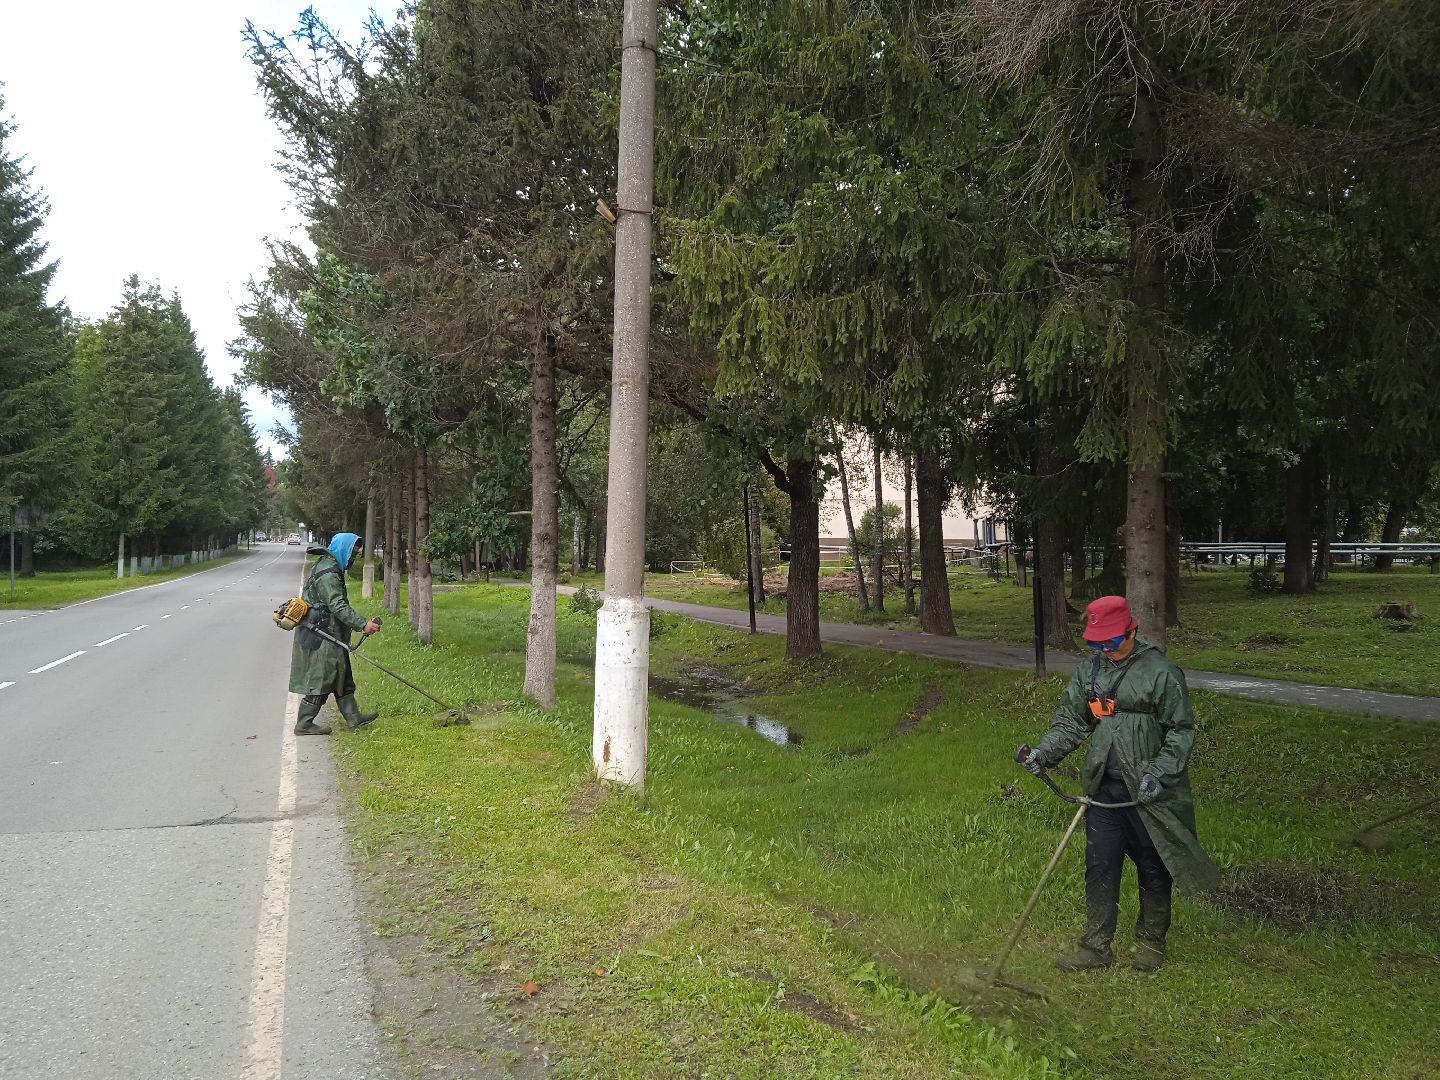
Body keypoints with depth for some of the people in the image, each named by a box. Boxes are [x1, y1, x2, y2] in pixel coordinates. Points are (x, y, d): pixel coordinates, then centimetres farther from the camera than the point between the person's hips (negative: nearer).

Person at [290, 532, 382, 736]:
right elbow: (339, 607, -28)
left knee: (341, 676, 13)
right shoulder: (328, 575, -20)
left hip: (329, 635, 11)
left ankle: (353, 717, 19)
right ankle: (304, 724, 6)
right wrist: (363, 624, -31)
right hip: (321, 637, -11)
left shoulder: (329, 568, 14)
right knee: (321, 679, -3)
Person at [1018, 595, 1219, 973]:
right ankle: (1096, 948, 18)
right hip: (1104, 788, 4)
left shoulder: (1161, 672, -12)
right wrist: (1045, 751, -7)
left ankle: (1151, 942, 30)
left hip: (1147, 792, -4)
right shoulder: (1089, 668, 5)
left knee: (1153, 869, 12)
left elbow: (1181, 731, -9)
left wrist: (1159, 772, -20)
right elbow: (1071, 721, 9)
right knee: (1100, 867, 8)